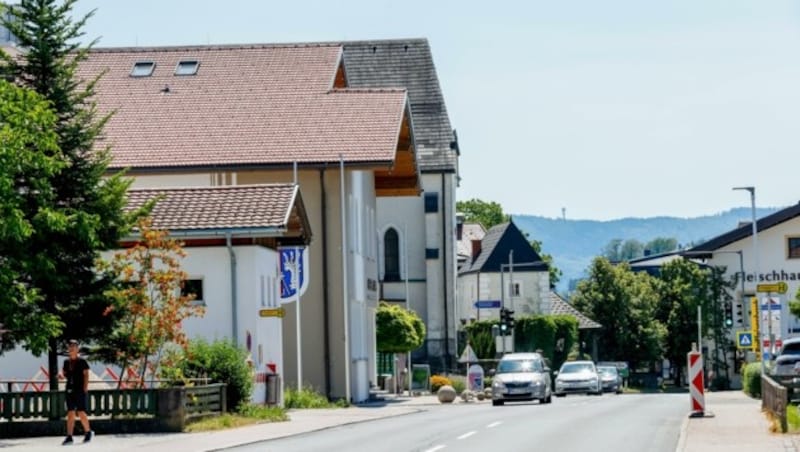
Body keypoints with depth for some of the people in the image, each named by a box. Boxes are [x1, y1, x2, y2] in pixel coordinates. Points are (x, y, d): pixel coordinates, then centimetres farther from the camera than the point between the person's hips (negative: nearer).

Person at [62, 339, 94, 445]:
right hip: (70, 390, 5)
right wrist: (62, 375, -1)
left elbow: (86, 375, -5)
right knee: (70, 413, 1)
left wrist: (85, 388, -13)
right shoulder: (66, 362, 13)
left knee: (81, 413, -6)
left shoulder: (82, 361, -2)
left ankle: (88, 432, 13)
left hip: (80, 390, -5)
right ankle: (69, 437, -1)